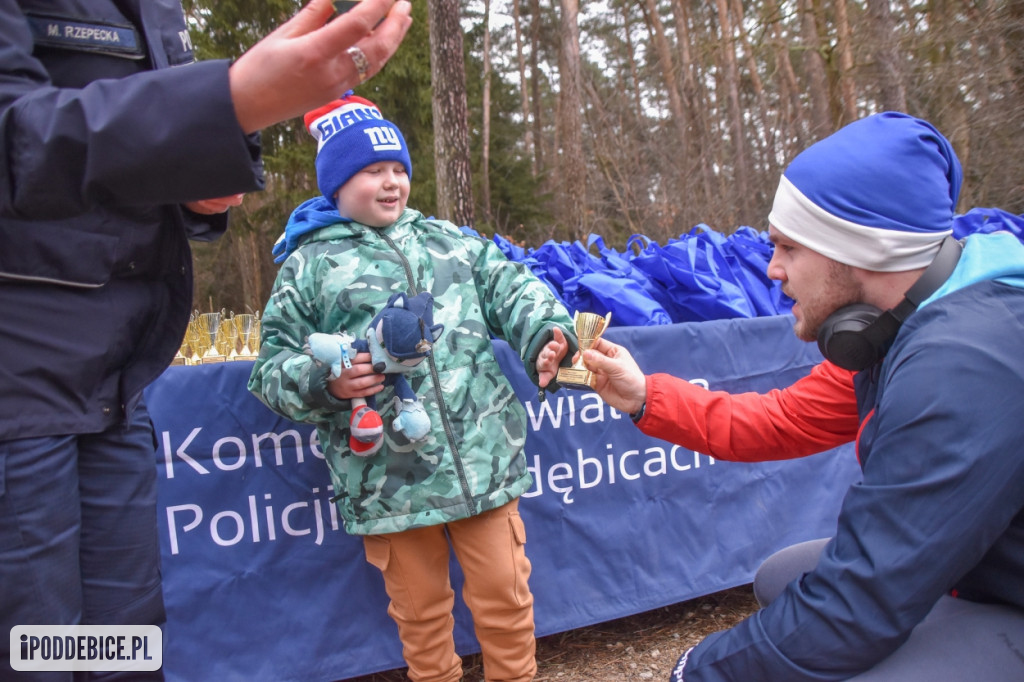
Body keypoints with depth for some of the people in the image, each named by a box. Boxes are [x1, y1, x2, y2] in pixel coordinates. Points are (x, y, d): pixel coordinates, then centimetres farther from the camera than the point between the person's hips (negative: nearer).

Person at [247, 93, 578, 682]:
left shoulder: (449, 240, 14)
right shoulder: (309, 264, 5)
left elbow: (512, 289, 7)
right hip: (388, 480, -1)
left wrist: (545, 330, -13)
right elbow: (273, 368, 4)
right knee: (420, 610, 15)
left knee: (505, 595, 10)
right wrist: (325, 381, -16)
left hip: (485, 461, 2)